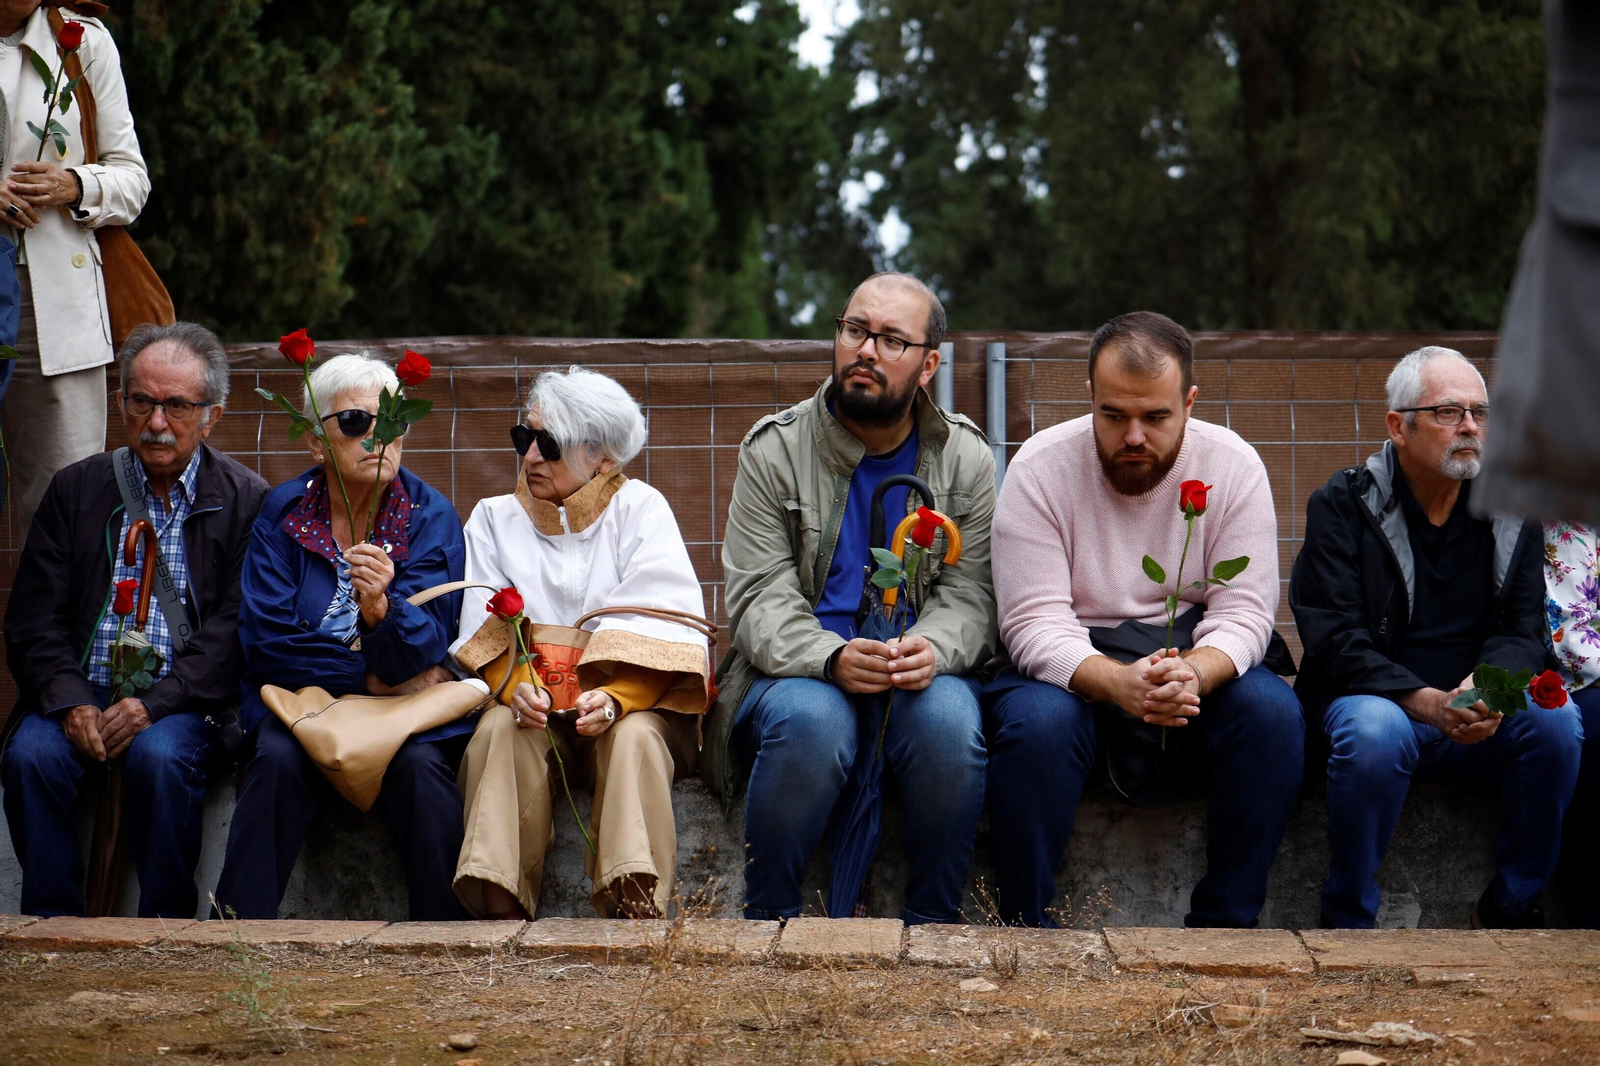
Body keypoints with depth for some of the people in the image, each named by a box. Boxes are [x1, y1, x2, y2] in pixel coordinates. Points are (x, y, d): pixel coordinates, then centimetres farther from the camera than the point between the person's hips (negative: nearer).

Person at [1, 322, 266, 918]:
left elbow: (236, 630, -4)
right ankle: (51, 920, -13)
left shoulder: (245, 501, 5)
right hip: (82, 694, 3)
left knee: (159, 756, -33)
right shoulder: (76, 489, 13)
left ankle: (165, 926, -18)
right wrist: (69, 700, -11)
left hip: (184, 701, -2)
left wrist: (155, 704, -18)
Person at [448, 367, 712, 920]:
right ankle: (499, 907, -40)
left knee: (634, 737, -34)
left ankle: (635, 909, -44)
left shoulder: (640, 508, 4)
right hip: (534, 706, 2)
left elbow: (664, 628, -8)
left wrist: (614, 699, -27)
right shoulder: (495, 518, 13)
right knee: (500, 729, -31)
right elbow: (489, 631, 2)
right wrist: (517, 686, -22)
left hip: (635, 700, -2)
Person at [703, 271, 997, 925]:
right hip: (801, 673, -1)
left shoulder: (966, 459, 6)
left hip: (921, 674, 1)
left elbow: (969, 595, 0)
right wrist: (831, 658, -28)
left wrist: (932, 649, -25)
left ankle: (935, 921, -15)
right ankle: (767, 920, -17)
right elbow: (759, 598, -7)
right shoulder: (774, 449, 1)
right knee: (812, 720, -36)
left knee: (948, 718, -33)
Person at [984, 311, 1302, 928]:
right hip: (1074, 664, -2)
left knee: (1273, 714, -27)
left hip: (1199, 658, 2)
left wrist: (1192, 674, -33)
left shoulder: (1234, 466, -5)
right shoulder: (1041, 468, -11)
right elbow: (1033, 623, -16)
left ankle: (1225, 924, -15)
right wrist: (1118, 684, -36)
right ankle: (1026, 933, -18)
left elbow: (1243, 615, -9)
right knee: (1037, 723, -34)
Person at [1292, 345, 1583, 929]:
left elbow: (1522, 630, 4)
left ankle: (1509, 907, -9)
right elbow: (1335, 639, -12)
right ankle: (1348, 921, -19)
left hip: (1478, 719, 4)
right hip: (1377, 700, -3)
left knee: (1555, 719, -25)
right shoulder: (1343, 504, -3)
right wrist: (1427, 703, -27)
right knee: (1375, 729, -37)